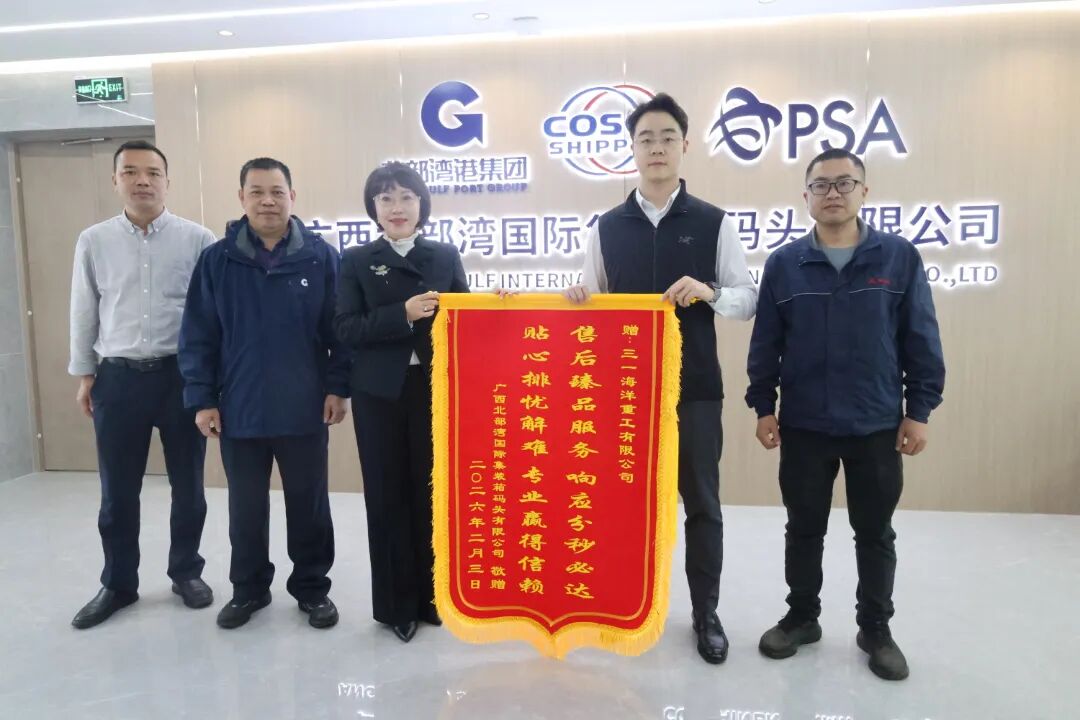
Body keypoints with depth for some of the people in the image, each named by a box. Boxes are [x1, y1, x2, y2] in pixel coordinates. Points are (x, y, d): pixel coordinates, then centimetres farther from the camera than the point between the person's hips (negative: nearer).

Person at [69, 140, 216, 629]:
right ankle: (118, 584, 28)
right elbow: (84, 313, 10)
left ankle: (186, 573, 28)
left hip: (182, 375, -1)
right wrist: (84, 375, 10)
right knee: (117, 492, 10)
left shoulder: (198, 239, -3)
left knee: (187, 486, 10)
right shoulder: (94, 242, 4)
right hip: (118, 378, 2)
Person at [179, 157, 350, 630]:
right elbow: (197, 336, 1)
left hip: (305, 409, -1)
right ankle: (248, 588, 34)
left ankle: (312, 588, 28)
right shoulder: (217, 260, 0)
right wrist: (201, 399, -3)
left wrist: (337, 387, -6)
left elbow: (339, 329, -1)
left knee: (309, 505, 11)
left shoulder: (320, 257, -2)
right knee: (245, 508, 15)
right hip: (239, 410, 1)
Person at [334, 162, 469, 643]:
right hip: (380, 394, -1)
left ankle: (432, 594, 26)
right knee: (387, 496, 5)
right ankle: (396, 603, 19)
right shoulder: (357, 261, 4)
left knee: (432, 491, 8)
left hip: (434, 389, 1)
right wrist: (403, 314, -18)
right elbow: (346, 329, -6)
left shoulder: (446, 256, 8)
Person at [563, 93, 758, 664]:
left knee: (701, 502, 9)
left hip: (694, 386, -1)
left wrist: (708, 292, -19)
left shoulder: (715, 223, 1)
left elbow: (747, 301, 1)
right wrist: (578, 300, -12)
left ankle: (705, 613, 26)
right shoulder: (606, 228, 6)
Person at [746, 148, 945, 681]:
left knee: (875, 534, 12)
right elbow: (765, 344, 3)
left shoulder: (900, 258, -2)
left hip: (878, 428, 0)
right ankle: (801, 617, 31)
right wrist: (763, 407, 1)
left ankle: (875, 629, 30)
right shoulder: (783, 264, 0)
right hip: (804, 427, 1)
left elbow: (921, 342, 0)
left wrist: (919, 411, -2)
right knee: (804, 530, 13)